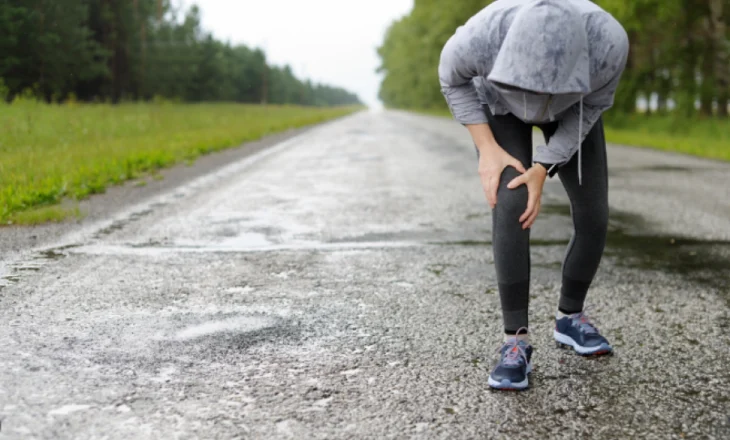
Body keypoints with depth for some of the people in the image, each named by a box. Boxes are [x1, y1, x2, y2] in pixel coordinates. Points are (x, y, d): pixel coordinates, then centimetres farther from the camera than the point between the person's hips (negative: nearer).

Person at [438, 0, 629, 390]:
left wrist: (542, 171, -24)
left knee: (593, 217, -4)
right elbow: (452, 77, -16)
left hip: (574, 106, 2)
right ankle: (516, 342, -12)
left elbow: (593, 103, -18)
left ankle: (570, 317, 20)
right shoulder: (478, 39, -40)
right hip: (500, 100, -1)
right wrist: (488, 149, -23)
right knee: (511, 208, -21)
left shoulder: (608, 40, -38)